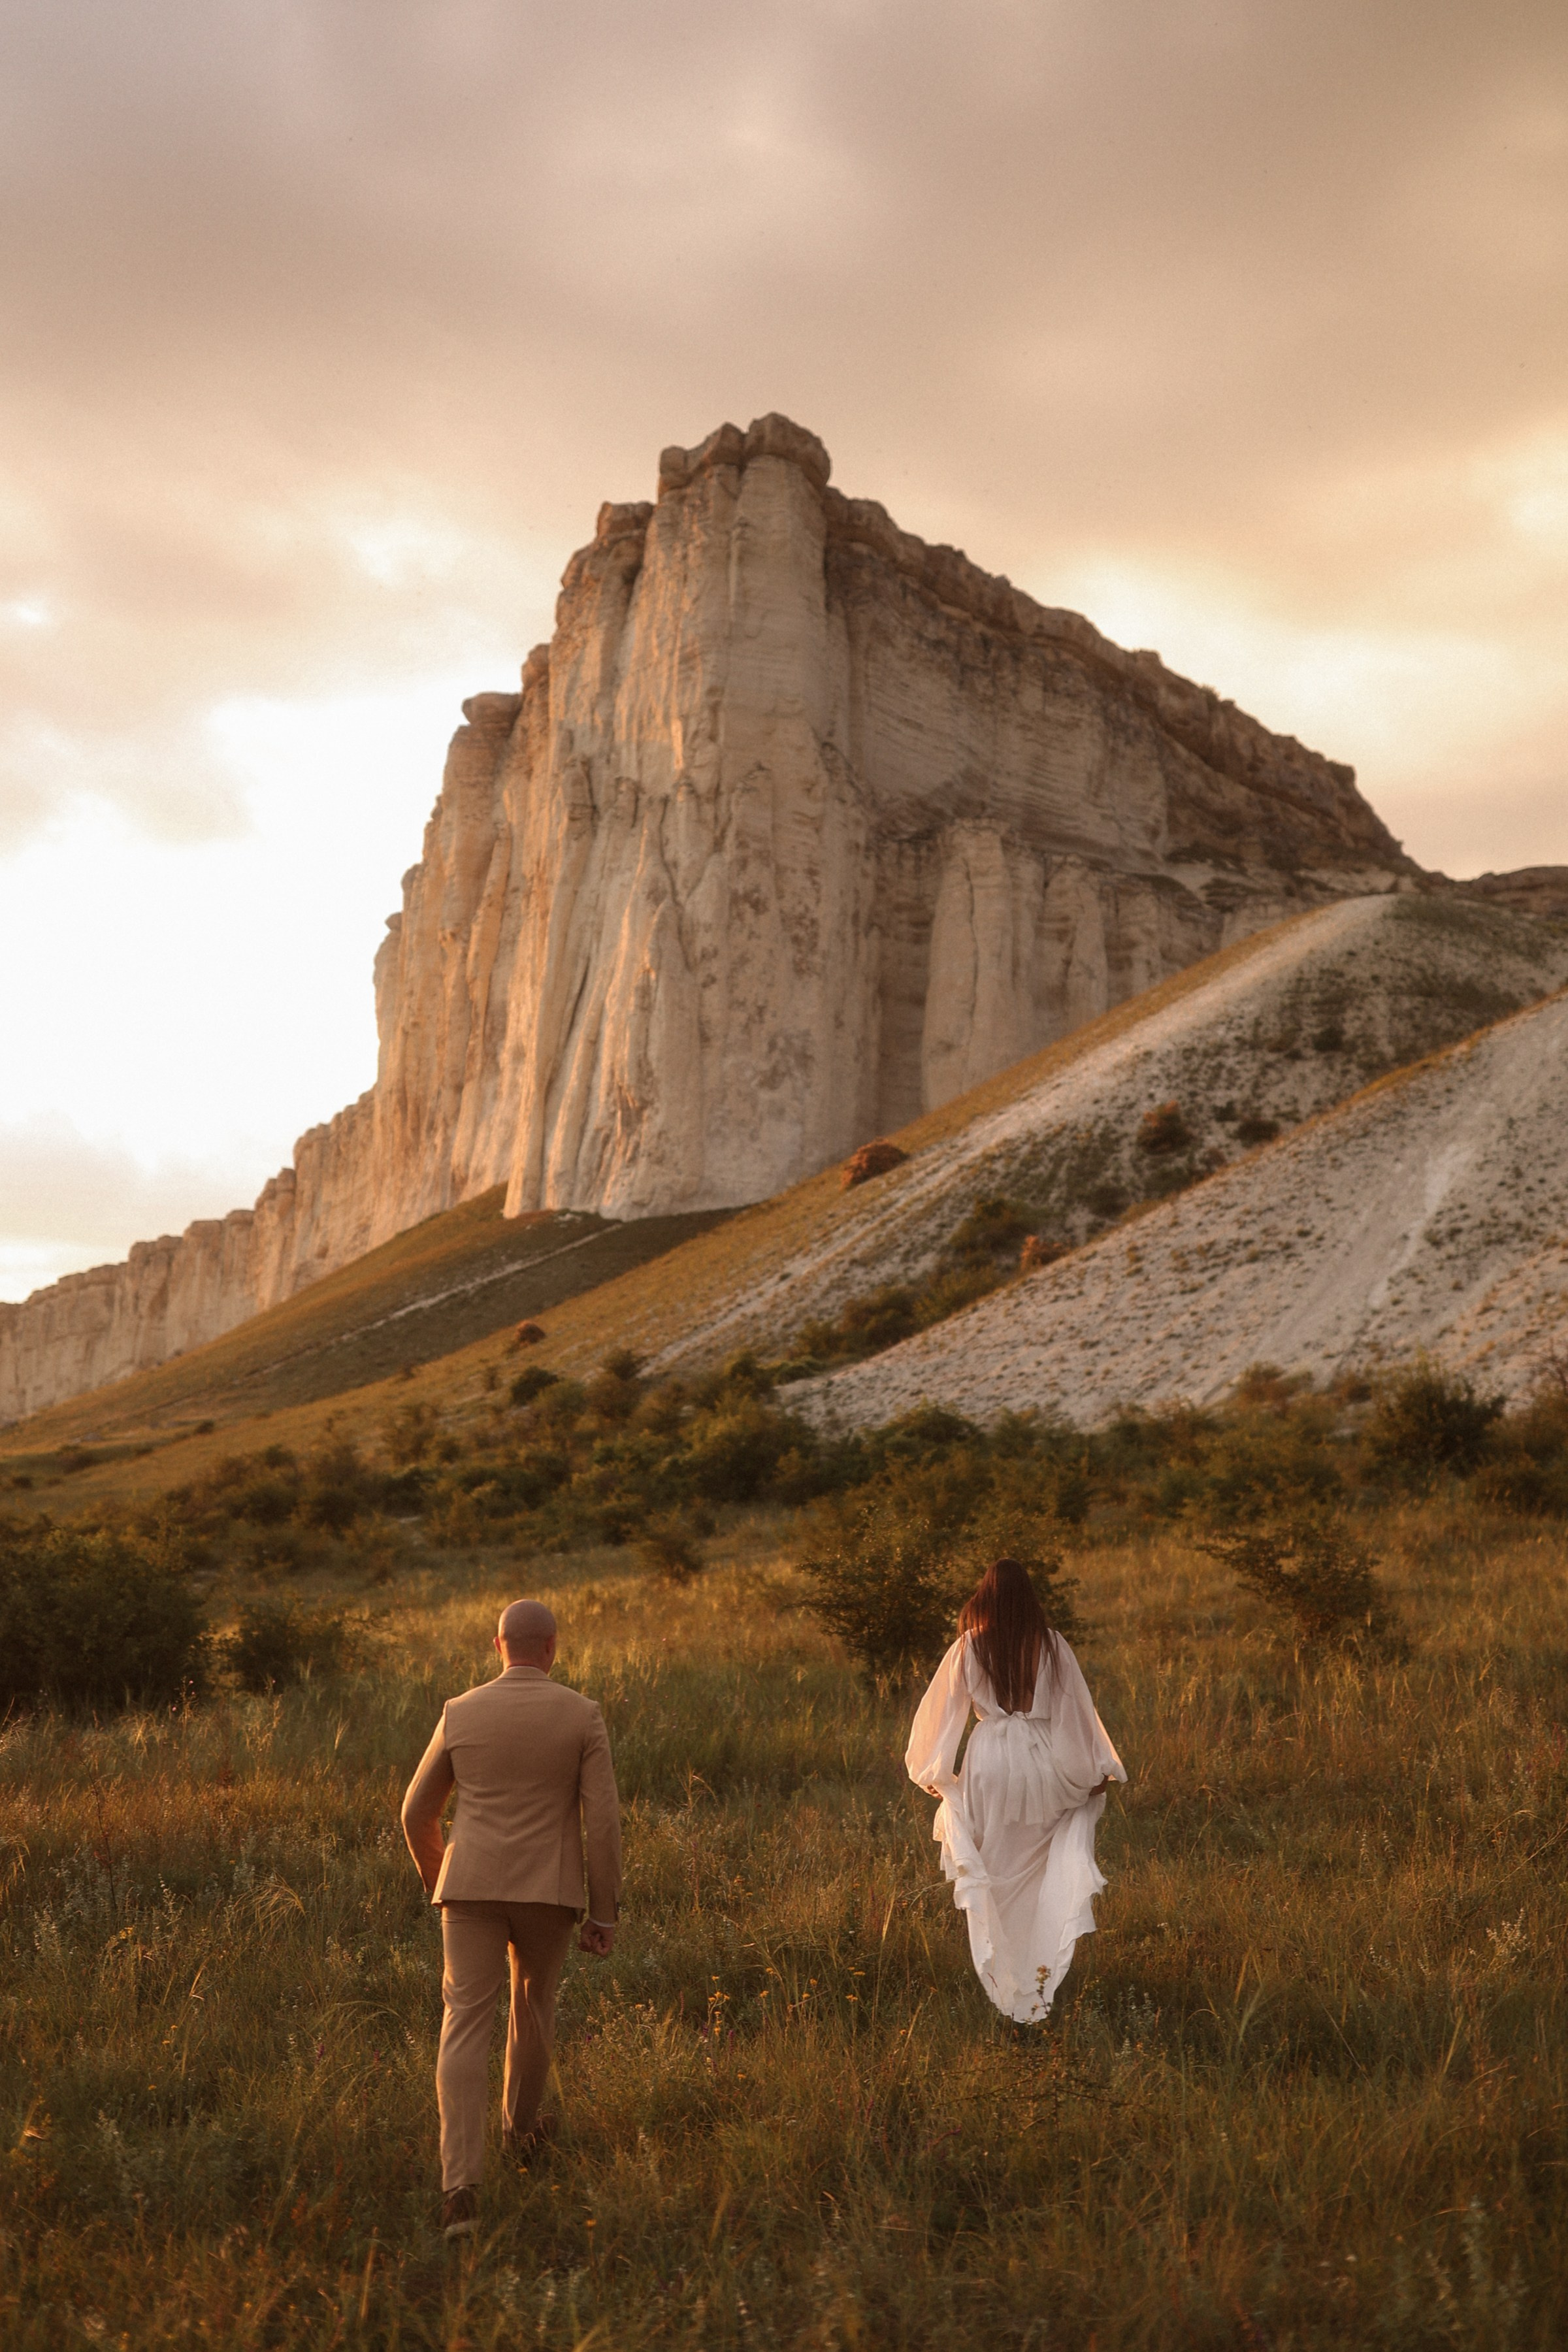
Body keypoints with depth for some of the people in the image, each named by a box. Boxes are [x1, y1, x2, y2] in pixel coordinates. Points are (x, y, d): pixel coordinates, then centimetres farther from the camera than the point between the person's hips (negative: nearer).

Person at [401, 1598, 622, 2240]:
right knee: (533, 2003, 26)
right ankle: (519, 2127, 45)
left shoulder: (460, 1714, 0)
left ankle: (461, 2185, -17)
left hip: (473, 1890, 0)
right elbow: (603, 1820, -7)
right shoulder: (583, 1716, -4)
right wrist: (605, 1914, -1)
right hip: (548, 1893, 0)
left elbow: (418, 1813, 9)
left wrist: (437, 1882, 26)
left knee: (466, 2029, -4)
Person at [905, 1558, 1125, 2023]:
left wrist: (932, 1773, 16)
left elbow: (943, 1710, 3)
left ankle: (1005, 1979, 14)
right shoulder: (1052, 1647, -2)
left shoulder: (968, 1649, -2)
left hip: (990, 1762, 0)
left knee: (997, 1874, 12)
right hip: (1042, 1759, 1)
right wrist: (1096, 1771, 12)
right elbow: (1077, 1710, 1)